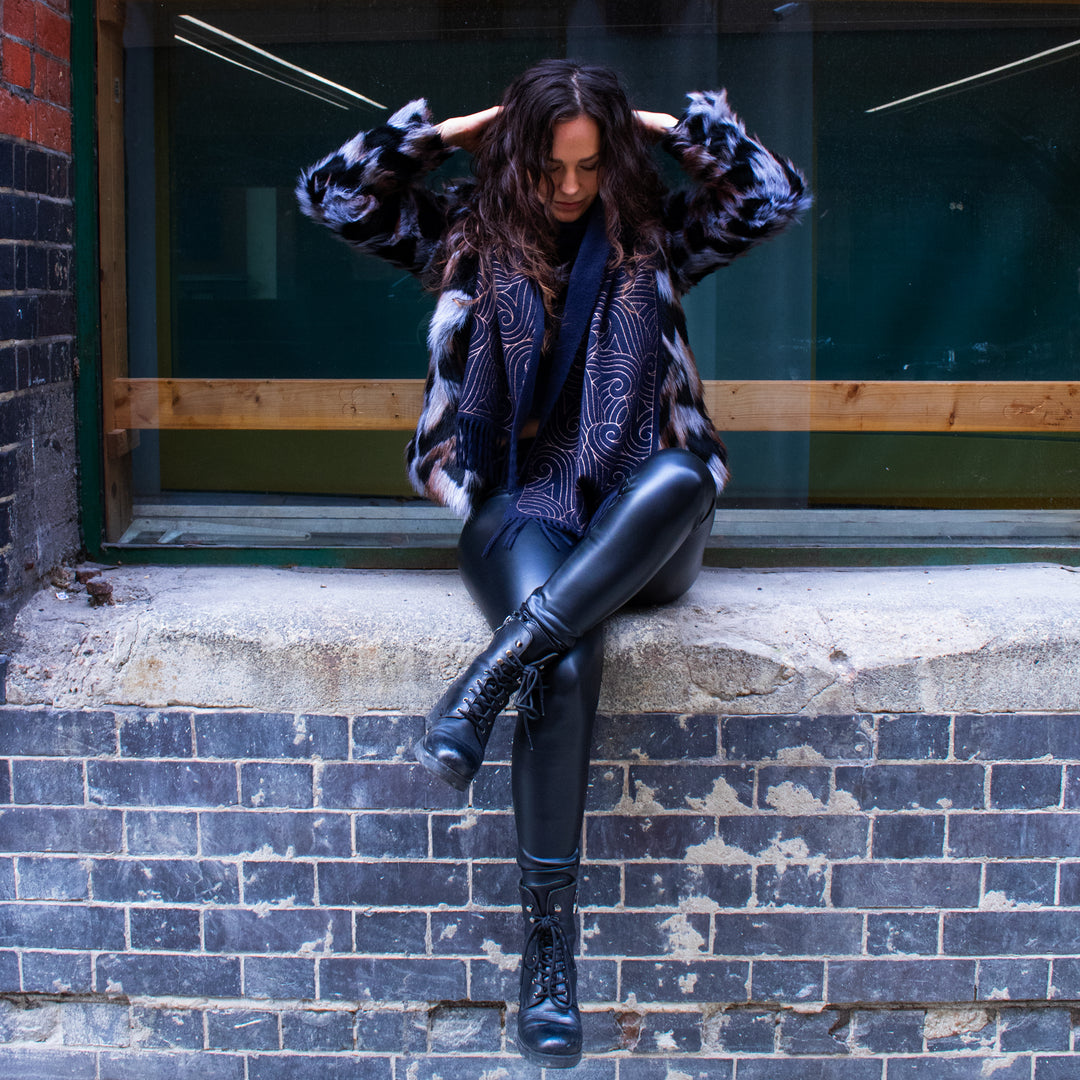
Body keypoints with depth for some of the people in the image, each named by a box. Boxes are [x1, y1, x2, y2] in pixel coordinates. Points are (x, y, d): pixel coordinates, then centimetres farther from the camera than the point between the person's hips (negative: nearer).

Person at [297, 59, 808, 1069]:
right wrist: (451, 128, 4)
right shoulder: (469, 229, 12)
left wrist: (671, 125, 4)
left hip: (636, 521, 2)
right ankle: (547, 939, -27)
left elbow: (778, 196, 1)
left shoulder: (653, 234, 12)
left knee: (682, 472, -38)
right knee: (567, 662, -34)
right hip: (518, 504, -1)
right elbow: (330, 192, 6)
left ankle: (492, 669, -41)